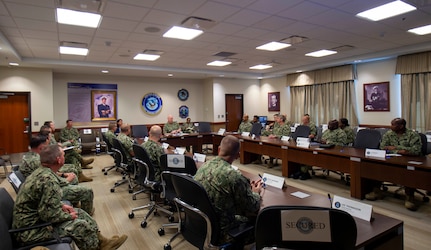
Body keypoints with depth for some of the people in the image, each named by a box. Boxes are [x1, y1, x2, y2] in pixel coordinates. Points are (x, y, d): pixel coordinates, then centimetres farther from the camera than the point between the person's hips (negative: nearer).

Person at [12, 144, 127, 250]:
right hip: (30, 230, -10)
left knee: (79, 212, 9)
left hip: (32, 218, 10)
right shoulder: (49, 180, -29)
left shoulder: (40, 171, 1)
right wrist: (69, 216, -11)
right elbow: (49, 215, -28)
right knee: (80, 225, -13)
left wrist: (62, 206, 6)